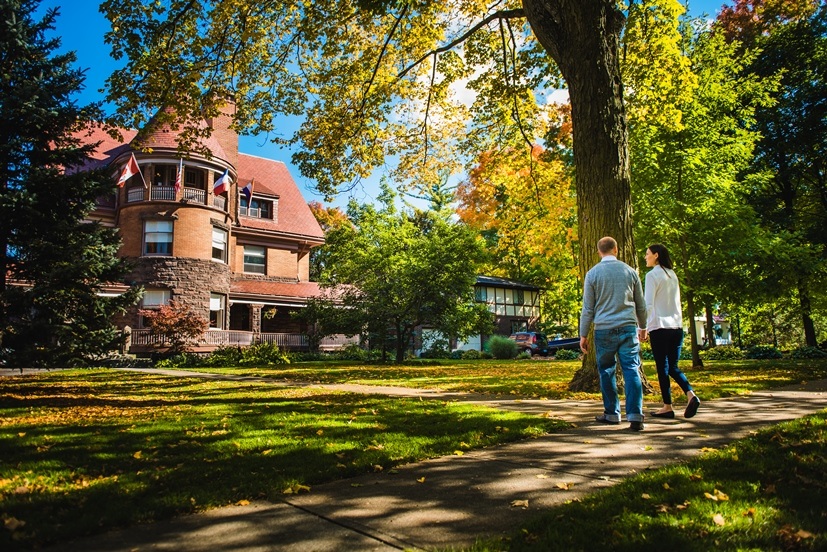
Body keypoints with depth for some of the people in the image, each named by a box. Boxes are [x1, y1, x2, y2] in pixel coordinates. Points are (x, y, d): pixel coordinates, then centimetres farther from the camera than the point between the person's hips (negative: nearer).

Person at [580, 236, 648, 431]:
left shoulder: (593, 273, -1)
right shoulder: (630, 271, 6)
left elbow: (588, 308, -1)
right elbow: (641, 304, 14)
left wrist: (583, 335, 5)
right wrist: (642, 326, 28)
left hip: (604, 329, -1)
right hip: (628, 327, 1)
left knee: (606, 371, 11)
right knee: (631, 370, 0)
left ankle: (612, 413, 18)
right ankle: (635, 416, -8)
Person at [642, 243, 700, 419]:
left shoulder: (653, 275, -8)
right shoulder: (672, 275, 14)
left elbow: (648, 304, -13)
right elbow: (676, 303, 18)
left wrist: (642, 327, -9)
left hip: (660, 327, -7)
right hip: (677, 327, 7)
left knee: (662, 367, 1)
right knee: (673, 366, 12)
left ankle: (667, 407, 5)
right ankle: (691, 394, -8)